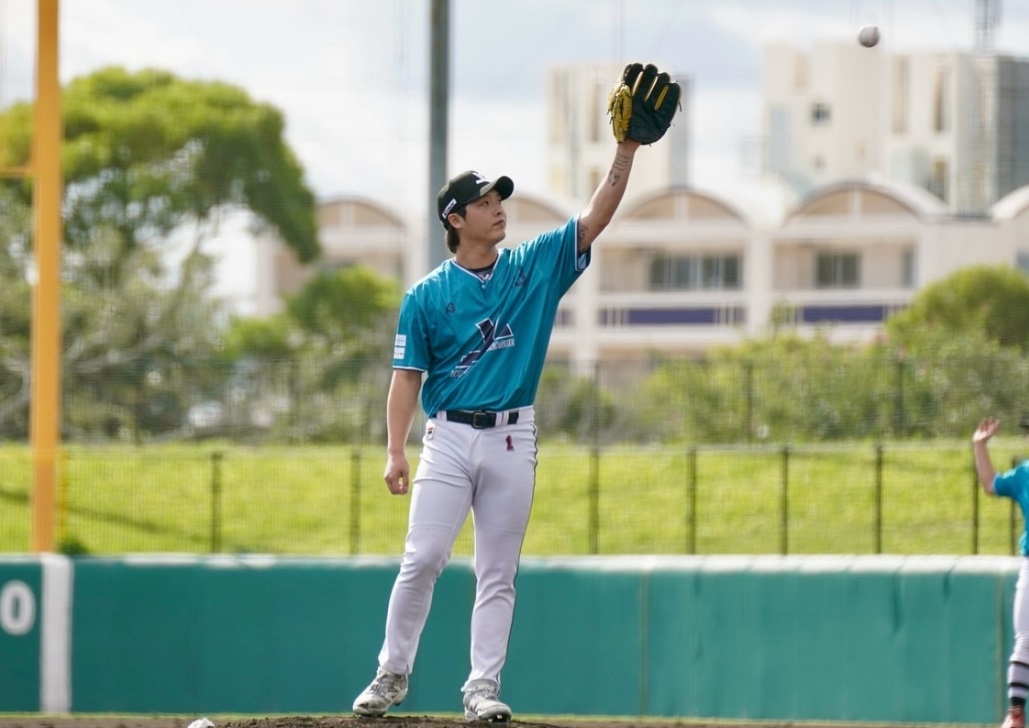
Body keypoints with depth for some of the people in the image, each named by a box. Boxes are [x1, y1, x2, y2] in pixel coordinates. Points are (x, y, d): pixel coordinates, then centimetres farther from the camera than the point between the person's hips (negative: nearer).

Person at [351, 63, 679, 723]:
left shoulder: (534, 267, 7)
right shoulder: (426, 297, 1)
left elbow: (596, 218, 0)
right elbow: (408, 377, 1)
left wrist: (627, 150, -11)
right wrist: (395, 452, -8)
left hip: (513, 439, 2)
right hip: (449, 437, -2)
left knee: (498, 573, 2)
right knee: (423, 559, -8)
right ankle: (393, 674, 3)